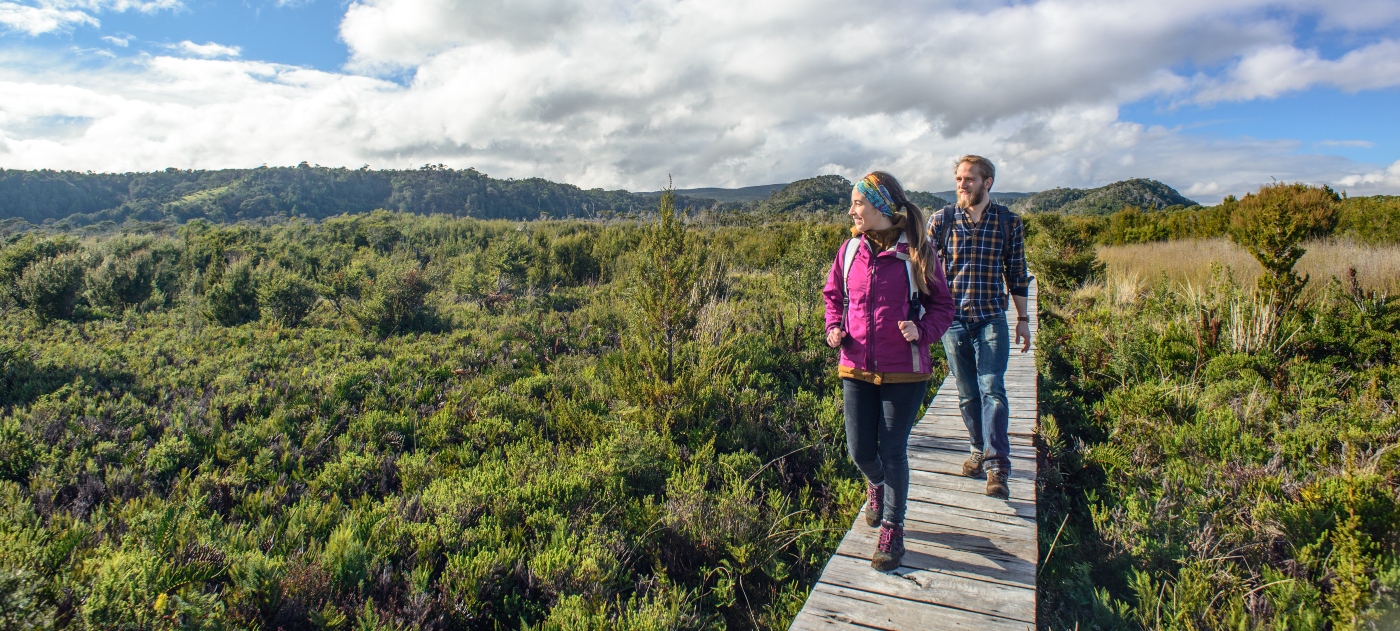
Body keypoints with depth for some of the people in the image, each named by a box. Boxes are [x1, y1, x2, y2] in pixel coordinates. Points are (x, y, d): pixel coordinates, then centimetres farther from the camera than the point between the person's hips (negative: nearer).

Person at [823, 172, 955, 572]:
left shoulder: (917, 253, -7)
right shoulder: (850, 250, 2)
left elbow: (942, 306, 0)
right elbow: (833, 295, 16)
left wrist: (922, 331, -19)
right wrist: (834, 328, -2)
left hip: (904, 373, -3)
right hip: (856, 370, 3)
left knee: (893, 452, 5)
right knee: (860, 451, 9)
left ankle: (892, 531, 24)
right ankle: (876, 485, 46)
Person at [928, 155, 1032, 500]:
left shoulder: (1009, 222, 3)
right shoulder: (942, 219, 1)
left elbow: (1016, 274, 9)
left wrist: (1023, 319, 10)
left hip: (991, 319, -1)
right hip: (953, 319, 1)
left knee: (992, 389, -11)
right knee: (967, 394, 10)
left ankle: (997, 467, -11)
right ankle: (979, 449, 29)